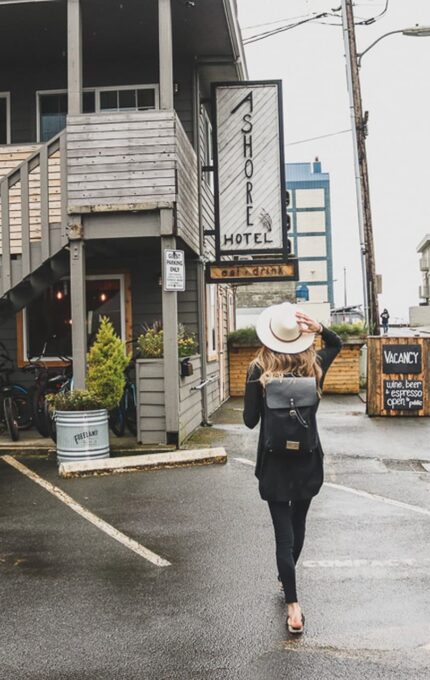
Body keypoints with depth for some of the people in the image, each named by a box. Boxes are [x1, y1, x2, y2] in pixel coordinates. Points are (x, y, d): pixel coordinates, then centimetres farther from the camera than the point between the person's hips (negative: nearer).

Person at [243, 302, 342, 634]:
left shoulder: (259, 370, -14)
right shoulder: (314, 365, -6)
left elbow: (250, 420, -11)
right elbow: (337, 343, 14)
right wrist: (319, 328, -5)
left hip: (275, 463, -3)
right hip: (308, 460, 3)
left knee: (284, 532, 2)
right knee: (298, 523, 21)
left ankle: (293, 606, -2)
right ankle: (287, 577, 42)